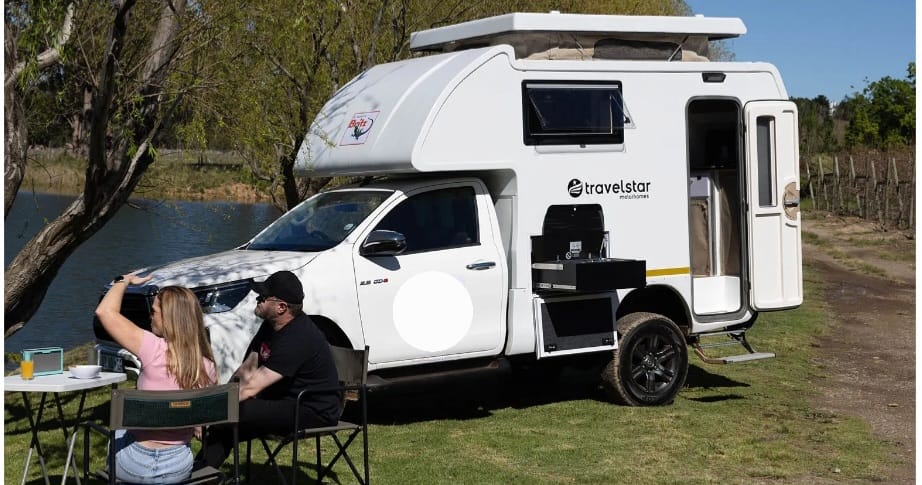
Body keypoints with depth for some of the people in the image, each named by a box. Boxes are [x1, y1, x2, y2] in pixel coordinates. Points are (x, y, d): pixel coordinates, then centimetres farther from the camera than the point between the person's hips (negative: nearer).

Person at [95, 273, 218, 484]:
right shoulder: (208, 367, -9)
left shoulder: (154, 349, -22)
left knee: (118, 430, 32)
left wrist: (124, 280, -1)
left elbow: (105, 311, -16)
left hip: (137, 466, -3)